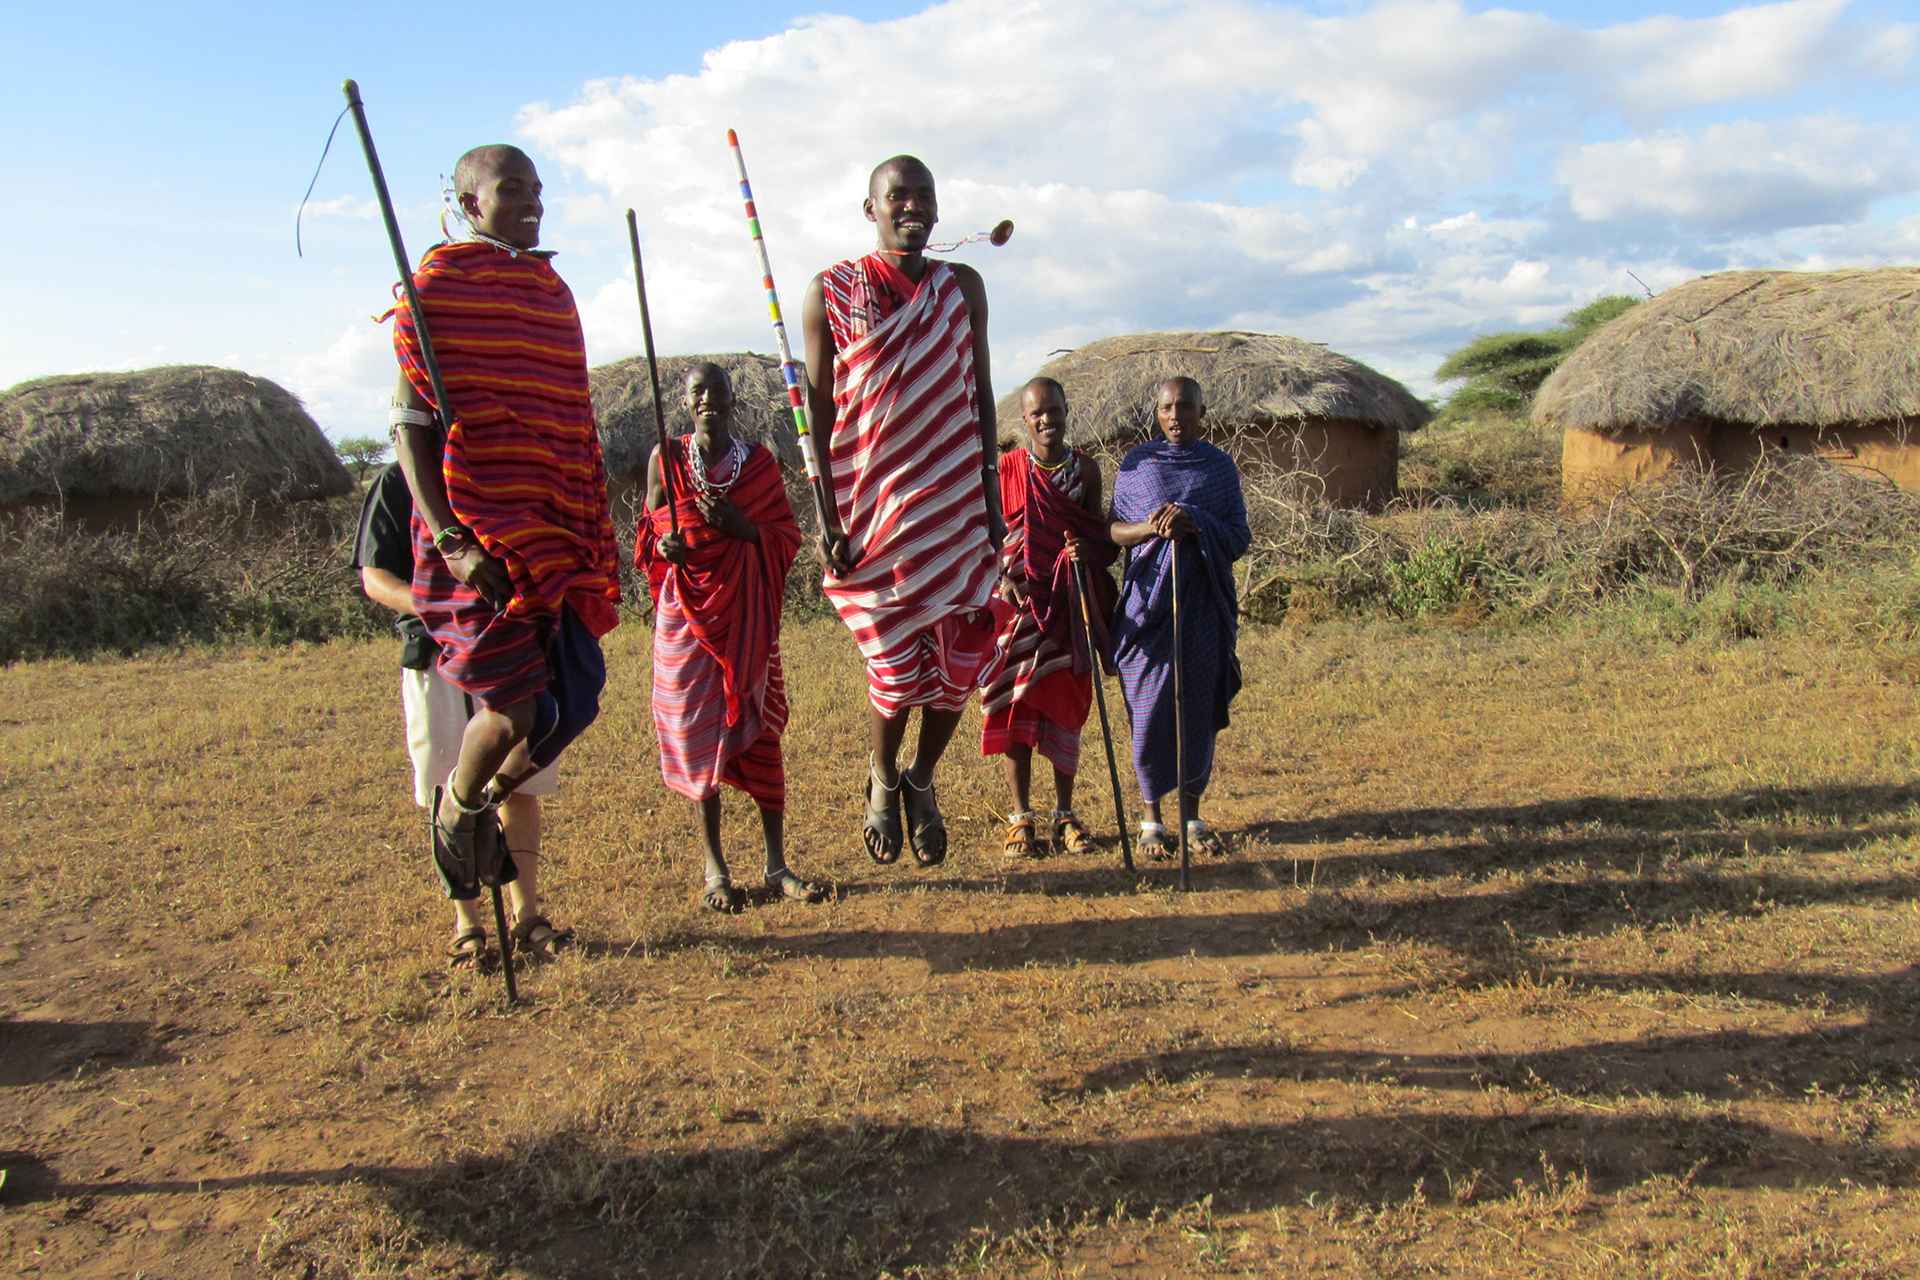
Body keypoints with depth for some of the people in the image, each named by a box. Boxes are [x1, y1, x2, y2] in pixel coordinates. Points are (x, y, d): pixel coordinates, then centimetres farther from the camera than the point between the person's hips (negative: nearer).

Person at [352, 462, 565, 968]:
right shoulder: (397, 481, 2)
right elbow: (374, 578, -2)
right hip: (437, 654, -3)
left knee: (522, 788, 6)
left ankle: (526, 914, 17)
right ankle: (466, 926, 14)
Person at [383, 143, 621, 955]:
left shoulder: (553, 291, 17)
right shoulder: (437, 286, -4)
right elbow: (410, 427, -9)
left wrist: (591, 534, 17)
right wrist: (448, 539, -18)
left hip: (556, 535, 7)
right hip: (479, 536, -7)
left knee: (576, 695, 4)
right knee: (515, 701, -10)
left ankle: (485, 802, 28)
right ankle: (456, 806, 21)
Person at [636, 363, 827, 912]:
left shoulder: (758, 461, 5)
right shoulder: (666, 458, 3)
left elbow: (786, 537, 4)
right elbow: (649, 537, 7)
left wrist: (739, 526, -14)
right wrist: (666, 545, -16)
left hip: (748, 615, 1)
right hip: (688, 614, -1)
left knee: (760, 729, 0)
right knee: (698, 732, -1)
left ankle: (777, 864, 7)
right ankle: (714, 868, 9)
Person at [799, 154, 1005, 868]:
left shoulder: (962, 287, 10)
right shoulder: (831, 291, 2)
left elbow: (981, 396, 12)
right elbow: (818, 409, 0)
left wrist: (992, 500, 6)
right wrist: (827, 520, -6)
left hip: (957, 508, 3)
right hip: (871, 511, -2)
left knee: (960, 662, 1)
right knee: (896, 670, -1)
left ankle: (921, 780, 27)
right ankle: (881, 782, 29)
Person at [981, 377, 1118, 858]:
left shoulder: (1086, 469, 6)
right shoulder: (1005, 470, -1)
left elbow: (1099, 534, 10)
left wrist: (1083, 553, -12)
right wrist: (1003, 579, -16)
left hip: (1069, 603, 2)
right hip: (1019, 602, -2)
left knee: (1066, 704, 5)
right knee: (1016, 705, -1)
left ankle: (1065, 816, 15)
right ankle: (1021, 818, 9)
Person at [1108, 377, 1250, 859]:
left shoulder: (1220, 466, 7)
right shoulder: (1136, 464, 5)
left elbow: (1240, 537, 3)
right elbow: (1113, 529, 5)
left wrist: (1194, 524, -15)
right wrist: (1149, 528, -15)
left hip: (1203, 606, 1)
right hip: (1149, 603, -1)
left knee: (1199, 709, 5)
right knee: (1150, 711, -1)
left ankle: (1191, 814, 19)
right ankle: (1151, 817, 12)